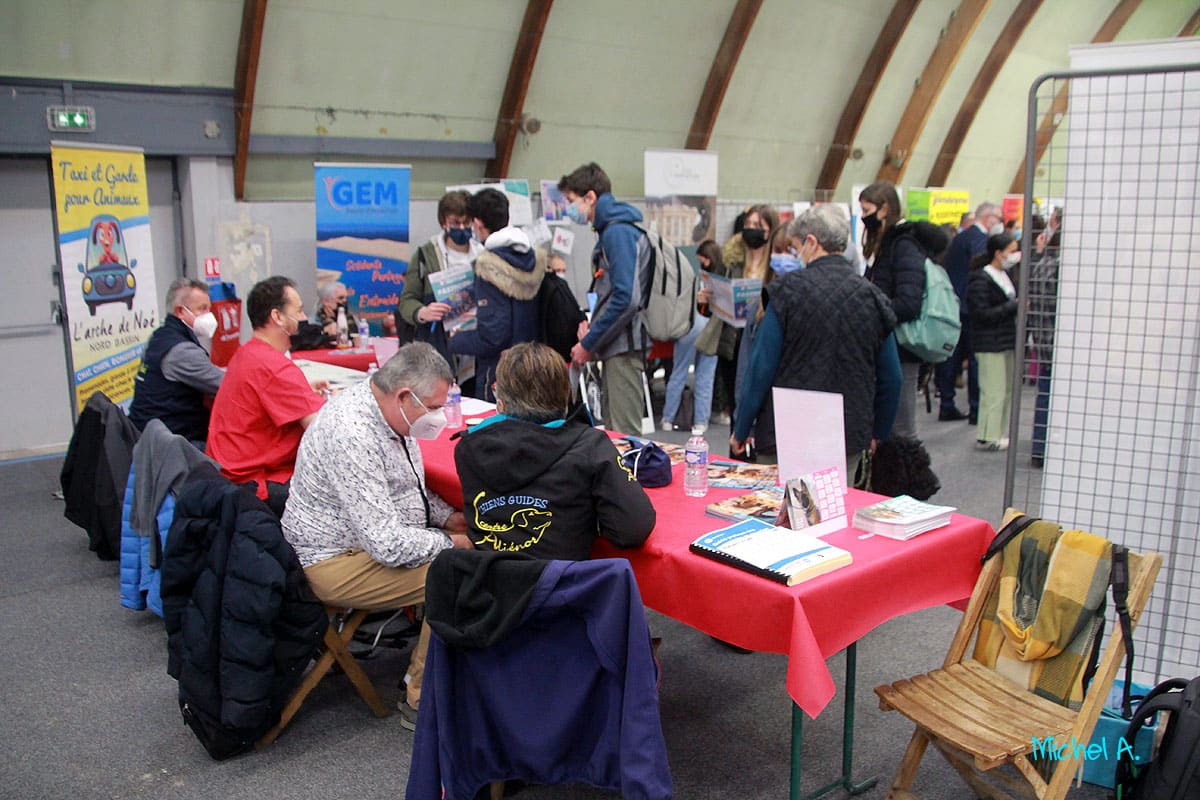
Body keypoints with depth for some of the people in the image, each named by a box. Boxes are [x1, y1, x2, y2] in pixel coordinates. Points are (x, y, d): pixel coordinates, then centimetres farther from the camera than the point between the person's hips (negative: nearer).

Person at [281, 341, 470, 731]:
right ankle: (422, 702, -7)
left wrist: (450, 518, 2)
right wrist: (451, 543, -15)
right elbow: (389, 545, -30)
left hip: (375, 539, 10)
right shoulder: (353, 436, -29)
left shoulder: (386, 411, 1)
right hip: (336, 562, -10)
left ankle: (423, 666, 14)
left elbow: (408, 489, 18)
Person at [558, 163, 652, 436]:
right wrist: (591, 325, 8)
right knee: (614, 430, 15)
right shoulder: (610, 229, 18)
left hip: (624, 344, -10)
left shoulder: (618, 232, -14)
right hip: (616, 344, 10)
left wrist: (588, 344, -15)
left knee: (624, 433, -7)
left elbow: (626, 298, -22)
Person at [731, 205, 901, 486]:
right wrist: (878, 433, 20)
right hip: (852, 436, 3)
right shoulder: (872, 296, 3)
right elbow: (891, 378, 7)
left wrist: (740, 430, 1)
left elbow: (761, 368, -7)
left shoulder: (789, 291, -8)